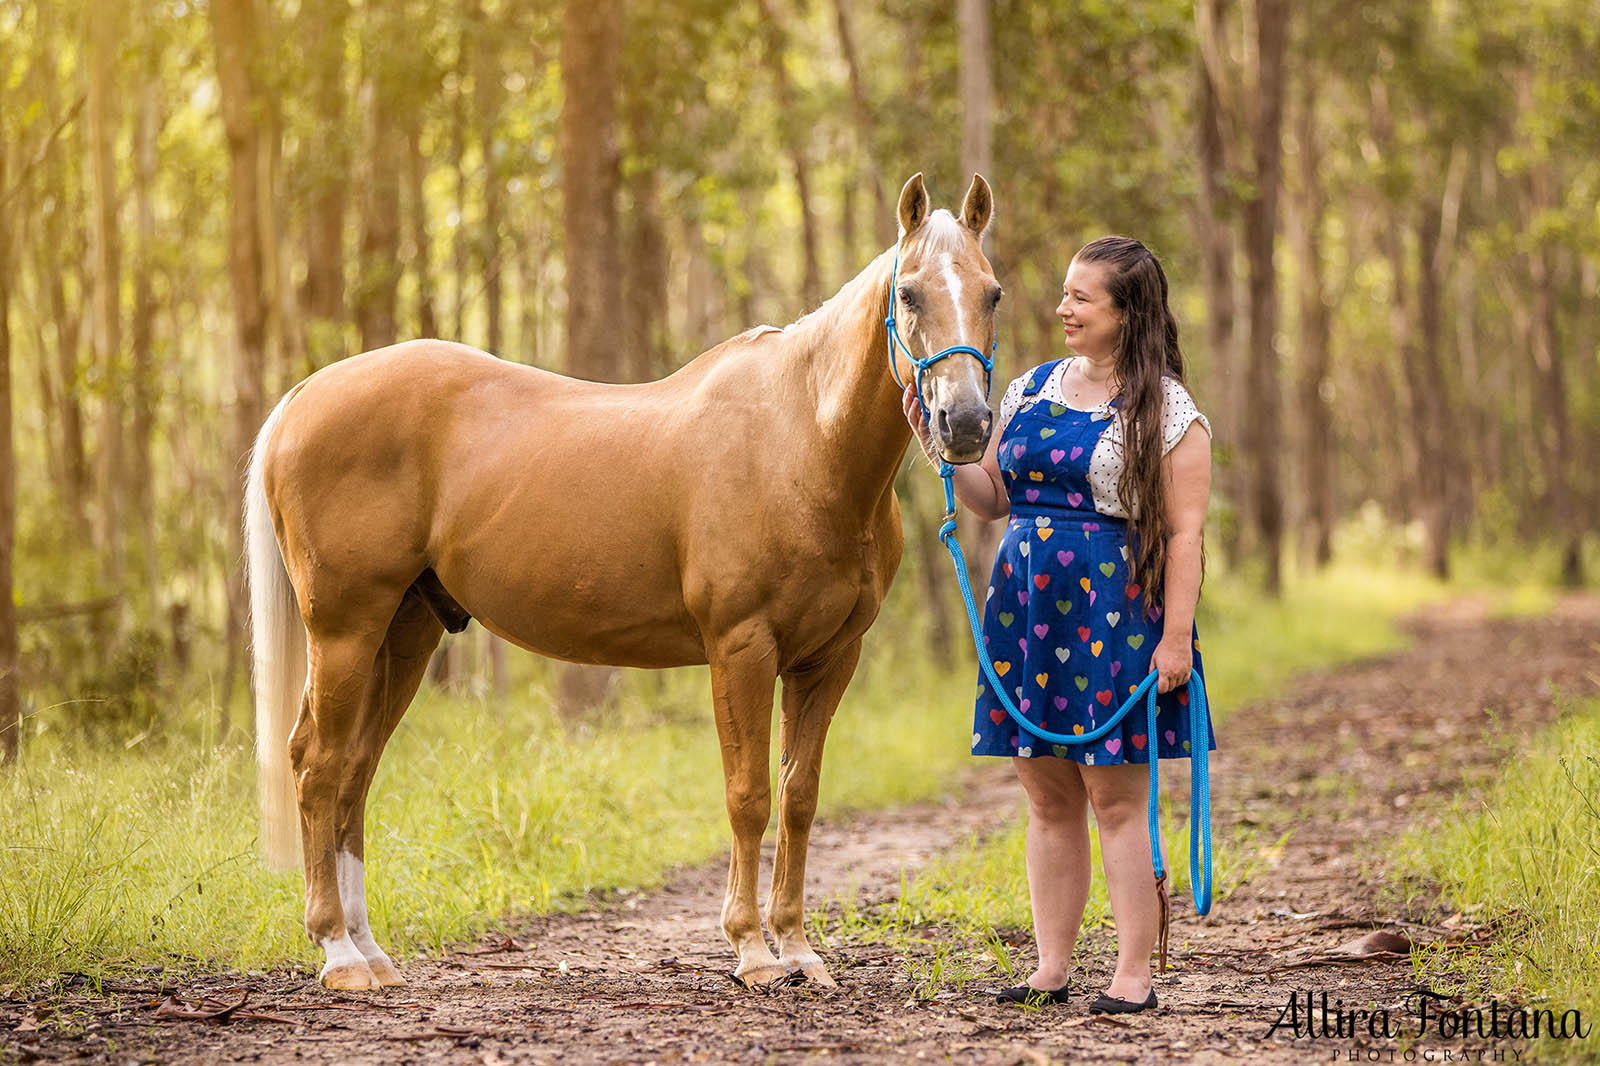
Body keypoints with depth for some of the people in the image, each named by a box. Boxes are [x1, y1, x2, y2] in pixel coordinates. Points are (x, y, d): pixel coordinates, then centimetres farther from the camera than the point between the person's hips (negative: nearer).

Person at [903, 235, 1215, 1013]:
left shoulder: (1165, 409, -5)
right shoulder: (1032, 388, 12)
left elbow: (1184, 531, -9)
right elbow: (994, 499, 17)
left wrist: (1177, 635, -15)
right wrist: (941, 448, 1)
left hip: (1116, 614, -6)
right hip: (1026, 609, 6)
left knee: (1118, 800, -3)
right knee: (1048, 798, 9)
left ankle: (1133, 976, 3)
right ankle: (1052, 969, 15)